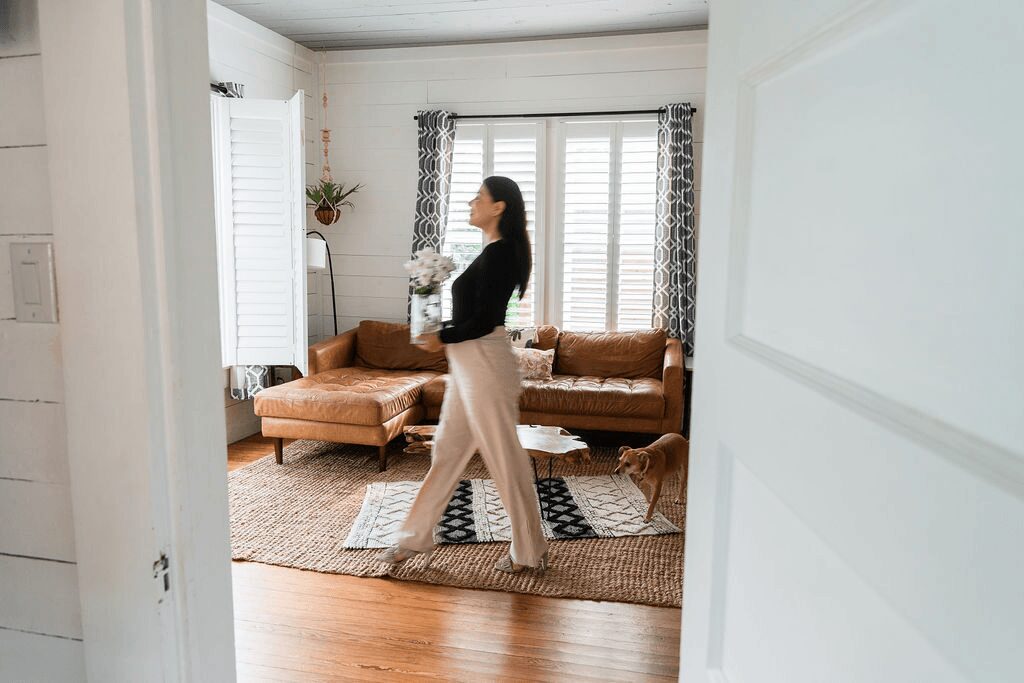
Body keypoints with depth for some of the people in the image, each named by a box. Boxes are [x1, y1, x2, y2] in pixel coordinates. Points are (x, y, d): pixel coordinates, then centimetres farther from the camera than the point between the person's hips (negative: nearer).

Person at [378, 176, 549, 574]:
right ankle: (417, 538, 29)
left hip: (485, 364, -11)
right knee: (447, 450, 16)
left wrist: (443, 340, -8)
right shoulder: (495, 253, 14)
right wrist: (444, 336, 13)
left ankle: (529, 551, 17)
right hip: (469, 365, 11)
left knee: (504, 457, 1)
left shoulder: (498, 254, -16)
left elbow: (484, 321, -21)